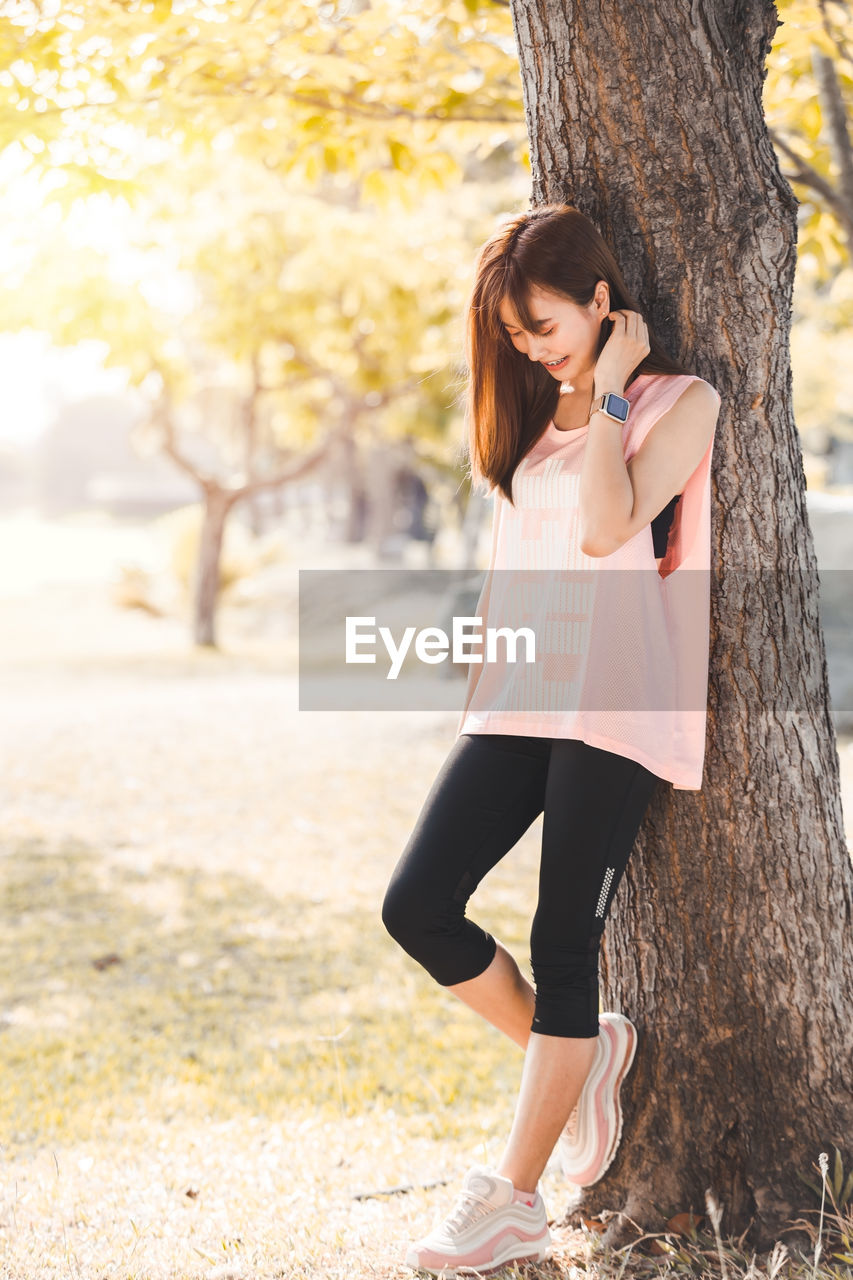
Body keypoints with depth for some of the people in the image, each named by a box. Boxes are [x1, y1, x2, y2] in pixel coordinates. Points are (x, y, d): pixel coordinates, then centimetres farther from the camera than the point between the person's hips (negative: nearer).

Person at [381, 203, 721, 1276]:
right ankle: (579, 1053, 17)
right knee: (417, 906, -6)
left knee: (563, 947, -4)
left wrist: (606, 392, -8)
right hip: (517, 698, 6)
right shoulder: (535, 414, 19)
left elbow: (607, 527, -16)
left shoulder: (682, 401, -1)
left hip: (615, 705, -6)